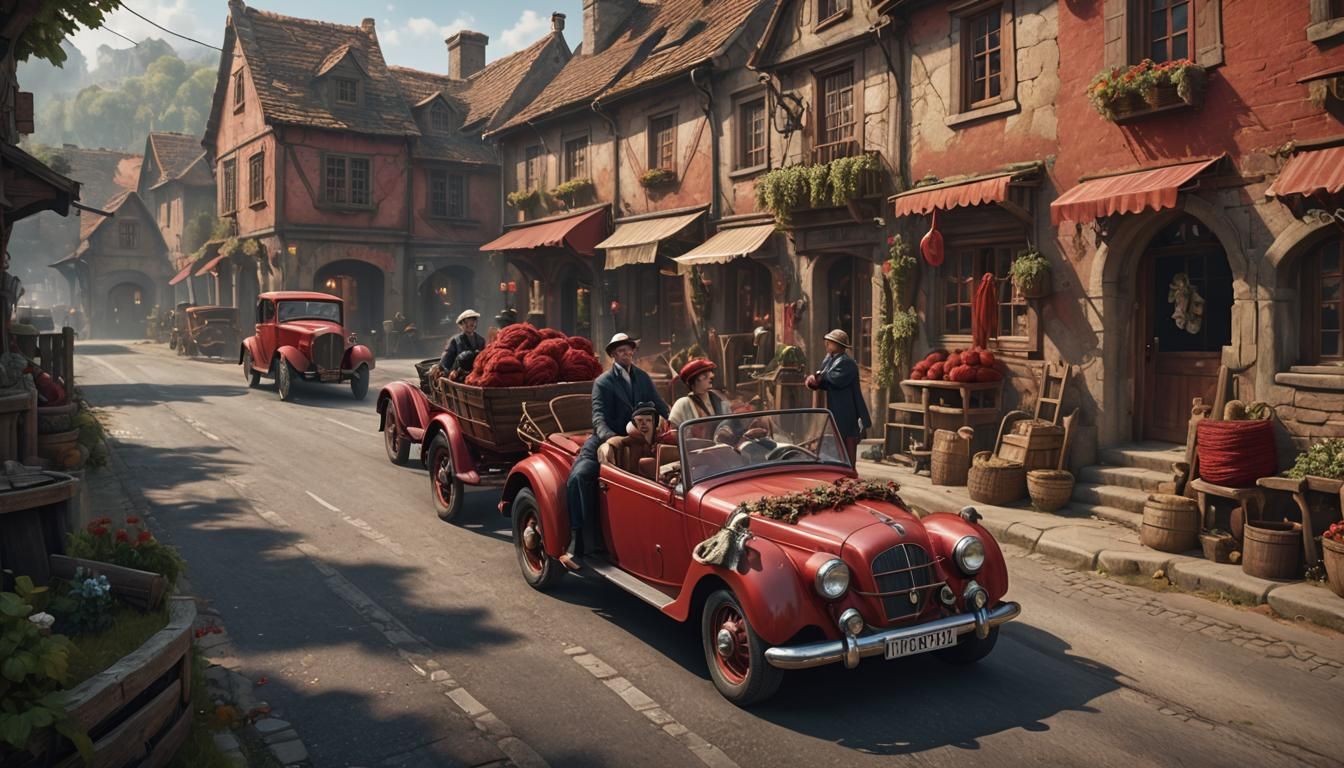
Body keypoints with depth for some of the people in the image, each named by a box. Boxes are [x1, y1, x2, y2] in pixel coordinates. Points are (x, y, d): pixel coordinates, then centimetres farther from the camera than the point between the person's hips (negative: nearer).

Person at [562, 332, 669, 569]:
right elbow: (599, 419, -14)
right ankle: (577, 543, -26)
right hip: (603, 441, -4)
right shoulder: (603, 383, -2)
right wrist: (612, 438, -33)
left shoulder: (643, 378, 13)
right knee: (579, 476, -29)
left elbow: (660, 407, 13)